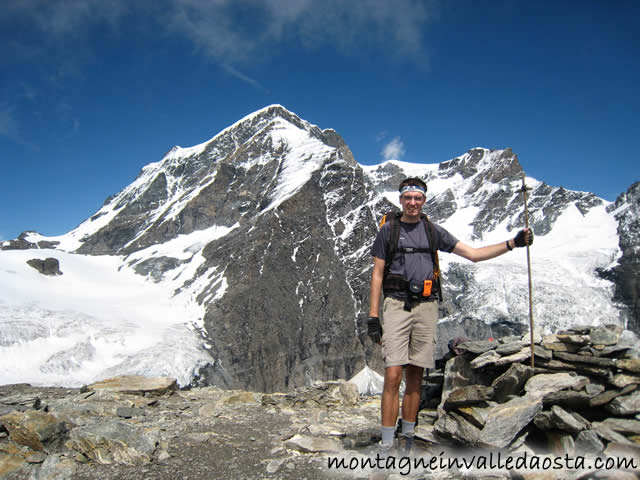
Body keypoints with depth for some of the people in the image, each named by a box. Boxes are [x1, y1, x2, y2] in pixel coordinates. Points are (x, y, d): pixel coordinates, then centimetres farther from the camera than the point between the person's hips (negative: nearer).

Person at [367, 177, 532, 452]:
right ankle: (386, 445, -2)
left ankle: (407, 438, 20)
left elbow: (474, 254, 12)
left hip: (426, 307, 3)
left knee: (415, 379, 7)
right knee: (393, 378, -9)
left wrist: (513, 243, 2)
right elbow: (377, 275, 3)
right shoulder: (388, 230, 5)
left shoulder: (433, 231, 12)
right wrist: (372, 317, -4)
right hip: (396, 305, -3)